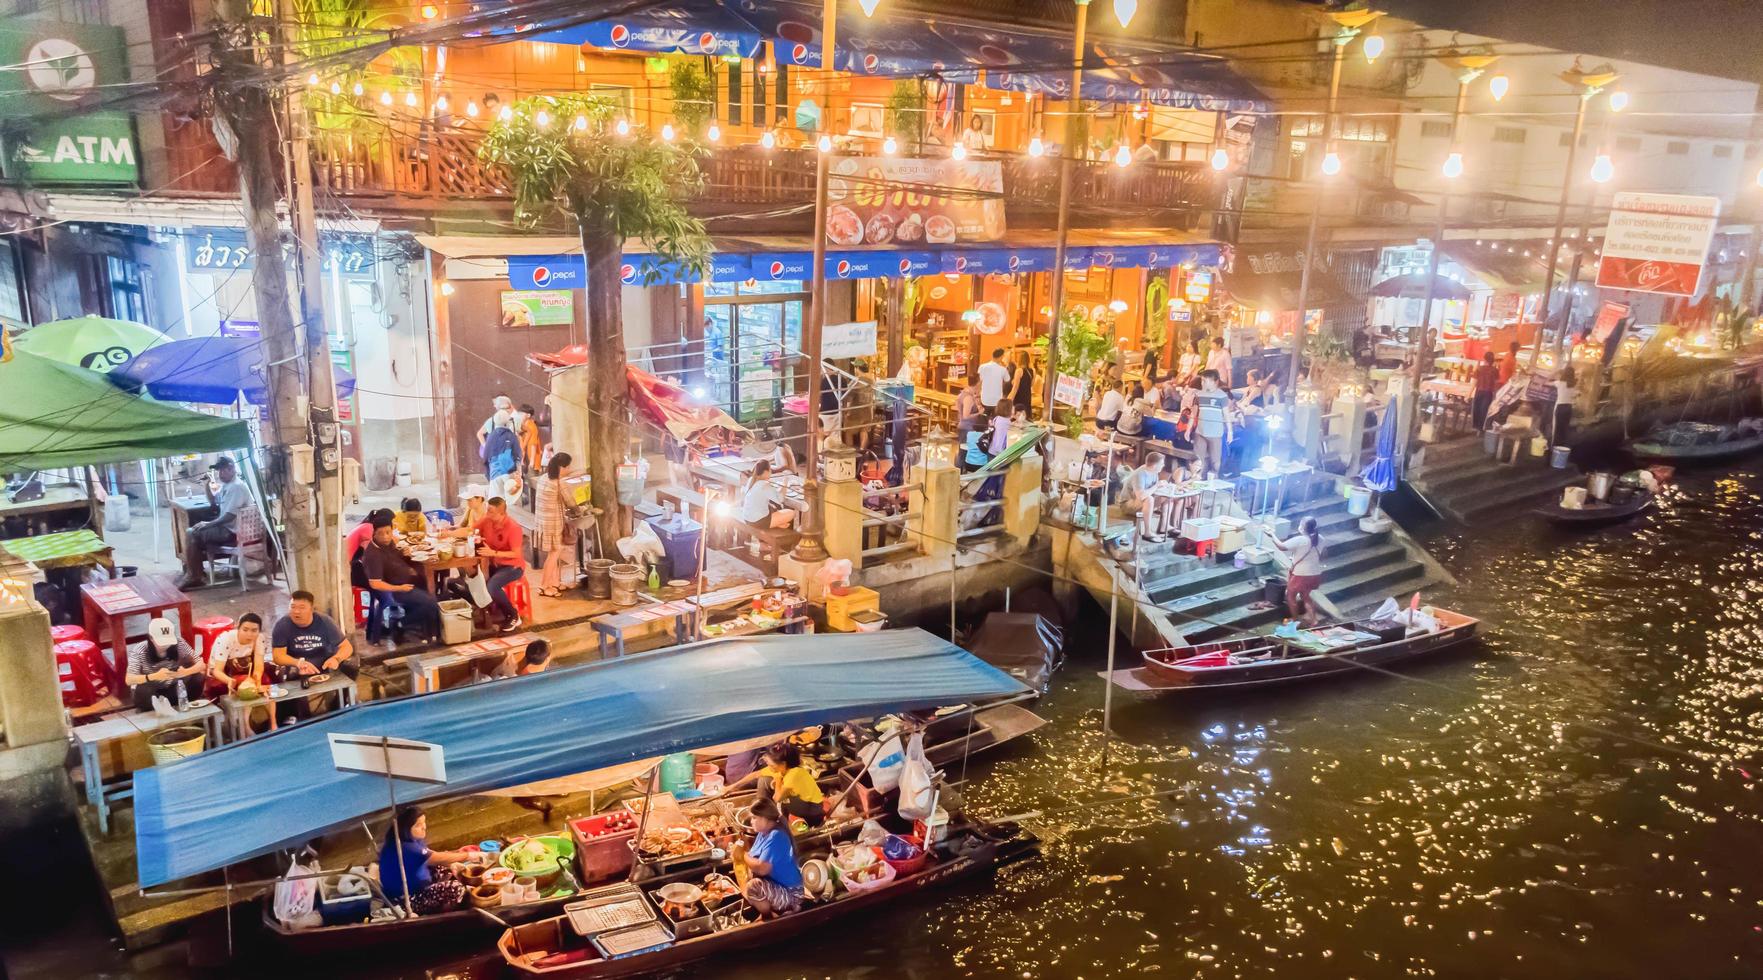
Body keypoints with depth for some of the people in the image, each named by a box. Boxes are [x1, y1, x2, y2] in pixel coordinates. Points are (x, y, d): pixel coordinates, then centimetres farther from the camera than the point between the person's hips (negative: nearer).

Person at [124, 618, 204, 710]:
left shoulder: (179, 644, -16)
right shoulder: (140, 650, -21)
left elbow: (201, 664, -14)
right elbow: (128, 680, -28)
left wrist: (185, 672, -36)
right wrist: (155, 676, -44)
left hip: (172, 689, 2)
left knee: (197, 678, -22)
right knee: (142, 691, -35)